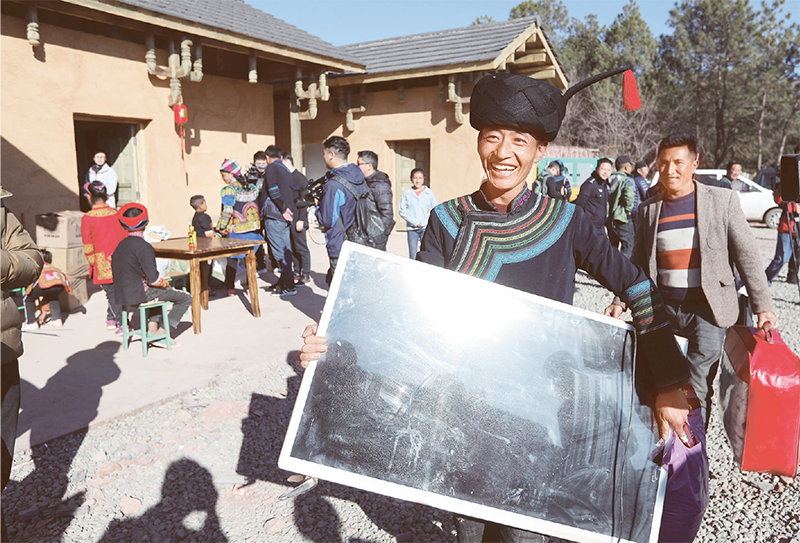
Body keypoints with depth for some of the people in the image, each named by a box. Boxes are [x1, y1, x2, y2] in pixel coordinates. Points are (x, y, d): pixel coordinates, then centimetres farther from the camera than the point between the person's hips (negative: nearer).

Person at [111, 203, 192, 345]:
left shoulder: (121, 244, 7)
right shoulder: (144, 247, -19)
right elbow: (153, 279, -23)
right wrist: (165, 283, 0)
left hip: (122, 294, 9)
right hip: (139, 294, -9)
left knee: (158, 291, 38)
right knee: (186, 298, 1)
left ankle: (152, 325, 23)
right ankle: (162, 333, 2)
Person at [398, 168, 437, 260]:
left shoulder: (429, 192, 8)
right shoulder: (407, 193, 4)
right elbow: (402, 211, 0)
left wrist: (428, 221, -8)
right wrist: (415, 222, -10)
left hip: (426, 228, 0)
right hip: (412, 228, 0)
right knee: (412, 256, 1)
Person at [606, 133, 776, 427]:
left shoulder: (723, 200, -1)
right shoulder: (648, 209, 7)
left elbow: (747, 257, 0)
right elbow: (638, 263, 12)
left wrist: (762, 307, -3)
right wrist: (620, 301, 2)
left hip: (708, 310, -3)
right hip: (663, 309, 3)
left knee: (697, 388, -5)